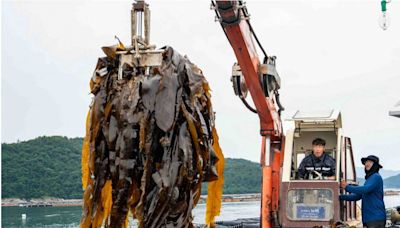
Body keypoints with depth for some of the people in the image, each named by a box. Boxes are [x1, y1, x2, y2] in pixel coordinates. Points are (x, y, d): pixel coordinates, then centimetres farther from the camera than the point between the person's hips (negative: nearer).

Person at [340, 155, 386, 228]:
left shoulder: (376, 177, -5)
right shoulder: (369, 179, 23)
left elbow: (365, 189, -20)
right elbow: (357, 196, 23)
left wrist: (347, 187, -15)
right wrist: (341, 197, 12)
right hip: (369, 218, 9)